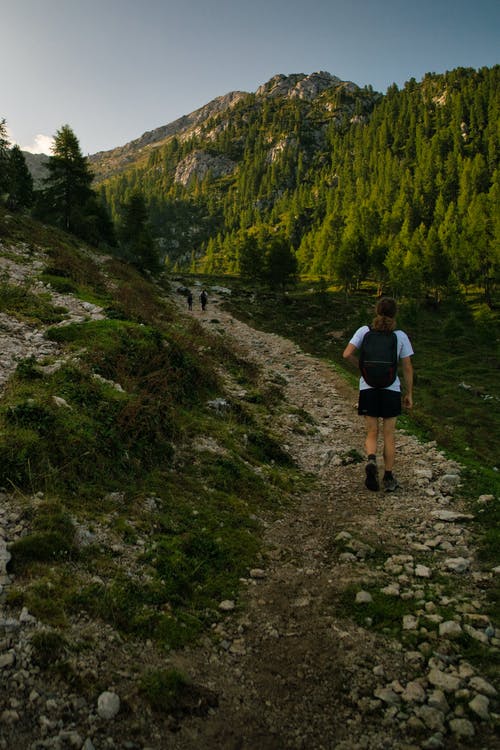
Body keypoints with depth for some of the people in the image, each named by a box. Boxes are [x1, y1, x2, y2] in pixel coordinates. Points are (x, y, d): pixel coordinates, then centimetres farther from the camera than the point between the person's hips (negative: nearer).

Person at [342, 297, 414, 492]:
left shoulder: (364, 331, -3)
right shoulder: (400, 336, -2)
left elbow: (347, 354, -11)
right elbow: (407, 367, 0)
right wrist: (409, 393, 9)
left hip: (368, 388, 0)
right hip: (391, 390, 0)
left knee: (372, 433, 12)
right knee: (389, 435, 11)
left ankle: (371, 460, -17)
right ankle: (388, 478, 17)